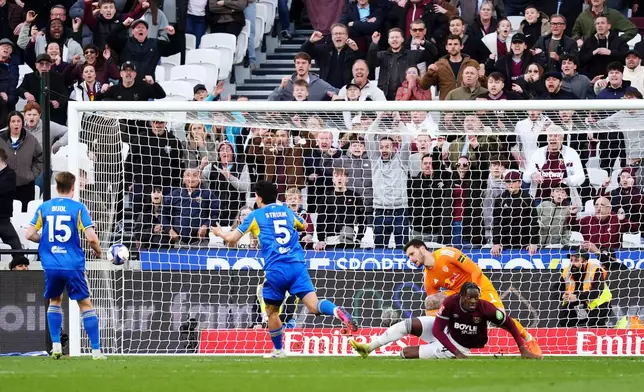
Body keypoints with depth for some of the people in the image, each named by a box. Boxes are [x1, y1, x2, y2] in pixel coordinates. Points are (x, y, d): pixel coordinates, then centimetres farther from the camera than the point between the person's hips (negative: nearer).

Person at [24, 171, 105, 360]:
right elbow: (91, 237, -10)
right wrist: (98, 252, 10)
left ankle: (56, 345, 13)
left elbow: (30, 234, 2)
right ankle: (96, 350, -1)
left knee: (55, 301, 24)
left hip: (51, 265, 3)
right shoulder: (78, 208, -4)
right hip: (73, 265, -3)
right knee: (86, 305, 5)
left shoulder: (44, 207, 5)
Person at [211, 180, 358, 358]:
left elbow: (232, 238, 10)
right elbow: (304, 226, 41)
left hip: (276, 269, -3)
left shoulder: (256, 215, 7)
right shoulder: (287, 211, 19)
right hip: (297, 265, 3)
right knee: (314, 305, -10)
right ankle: (336, 310, -41)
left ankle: (278, 350, 26)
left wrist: (220, 233, 31)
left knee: (272, 311, 17)